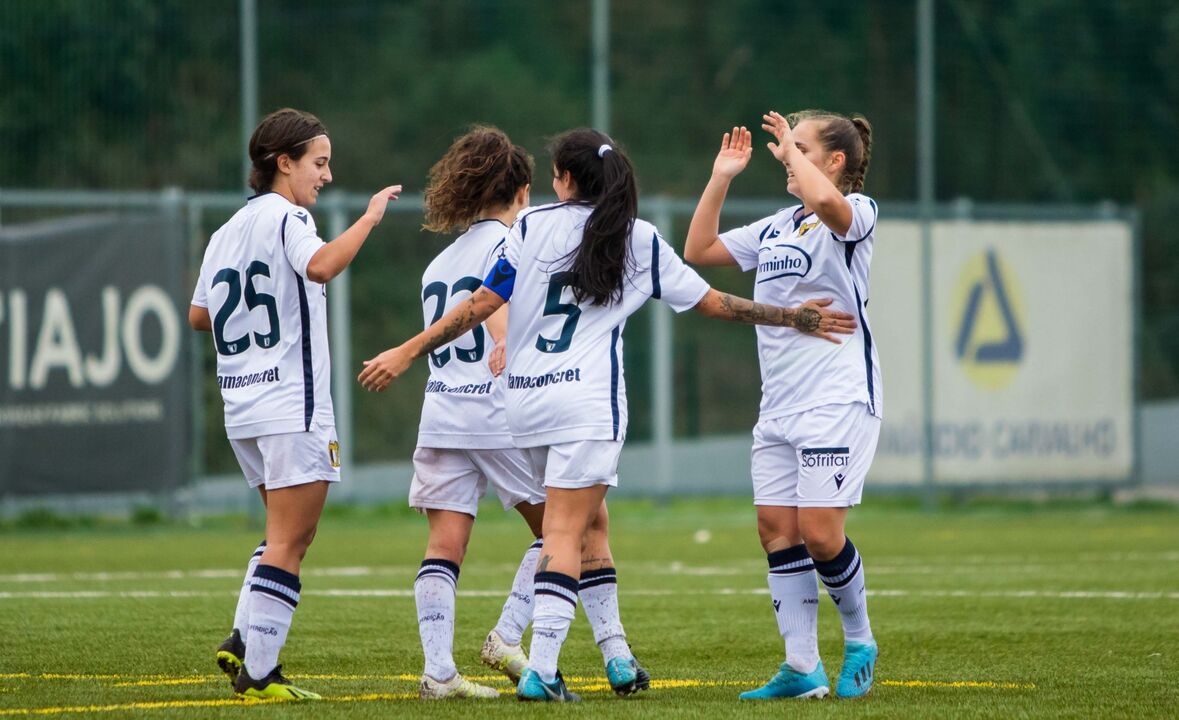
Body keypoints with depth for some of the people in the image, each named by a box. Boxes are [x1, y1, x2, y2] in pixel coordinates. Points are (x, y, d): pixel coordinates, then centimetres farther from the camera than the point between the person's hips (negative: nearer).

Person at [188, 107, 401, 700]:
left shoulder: (228, 230, 16)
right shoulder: (286, 217, -9)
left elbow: (199, 314, 21)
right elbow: (320, 266, -31)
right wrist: (369, 217, -23)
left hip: (241, 405, 9)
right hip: (292, 404, -9)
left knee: (289, 534, 18)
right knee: (288, 540, -5)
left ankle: (243, 639, 5)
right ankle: (258, 669, -7)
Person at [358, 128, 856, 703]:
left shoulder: (533, 225, 5)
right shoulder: (641, 241, 6)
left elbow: (481, 304, 0)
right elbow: (712, 303, 12)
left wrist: (406, 353, 5)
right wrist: (795, 319, 23)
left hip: (525, 397, 3)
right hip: (589, 400, -2)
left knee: (587, 523, 19)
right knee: (567, 534, -8)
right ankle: (540, 670, -18)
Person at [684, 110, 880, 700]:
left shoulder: (856, 212, -5)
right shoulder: (775, 228, 18)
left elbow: (824, 201, -30)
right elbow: (697, 252, 19)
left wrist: (791, 147, -14)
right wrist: (720, 179, 13)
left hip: (838, 401, -8)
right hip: (778, 405, 8)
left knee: (819, 533, -11)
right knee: (776, 529, 0)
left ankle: (859, 642, 12)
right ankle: (802, 669, 3)